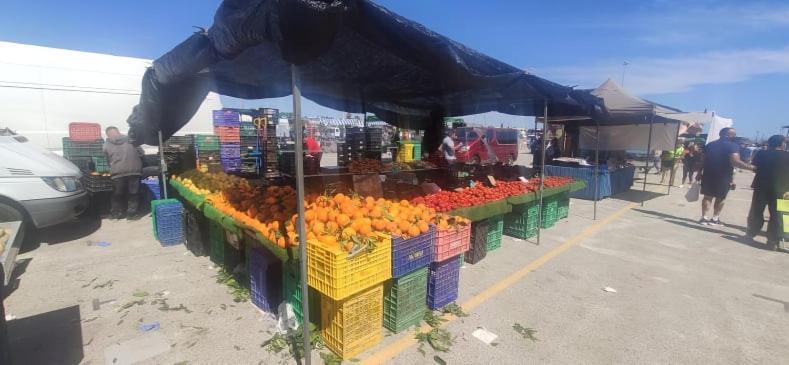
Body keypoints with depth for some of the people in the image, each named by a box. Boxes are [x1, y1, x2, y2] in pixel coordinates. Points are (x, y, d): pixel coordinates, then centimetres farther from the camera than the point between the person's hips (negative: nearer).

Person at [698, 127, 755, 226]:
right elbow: (735, 162, -22)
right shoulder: (733, 146, -9)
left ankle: (704, 218, 3)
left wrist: (700, 173, 19)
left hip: (708, 174, 4)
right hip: (723, 176, -4)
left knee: (707, 196, 6)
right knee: (720, 198, 7)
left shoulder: (710, 144, 10)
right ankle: (715, 218, 11)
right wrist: (752, 167, -18)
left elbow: (703, 159, 13)